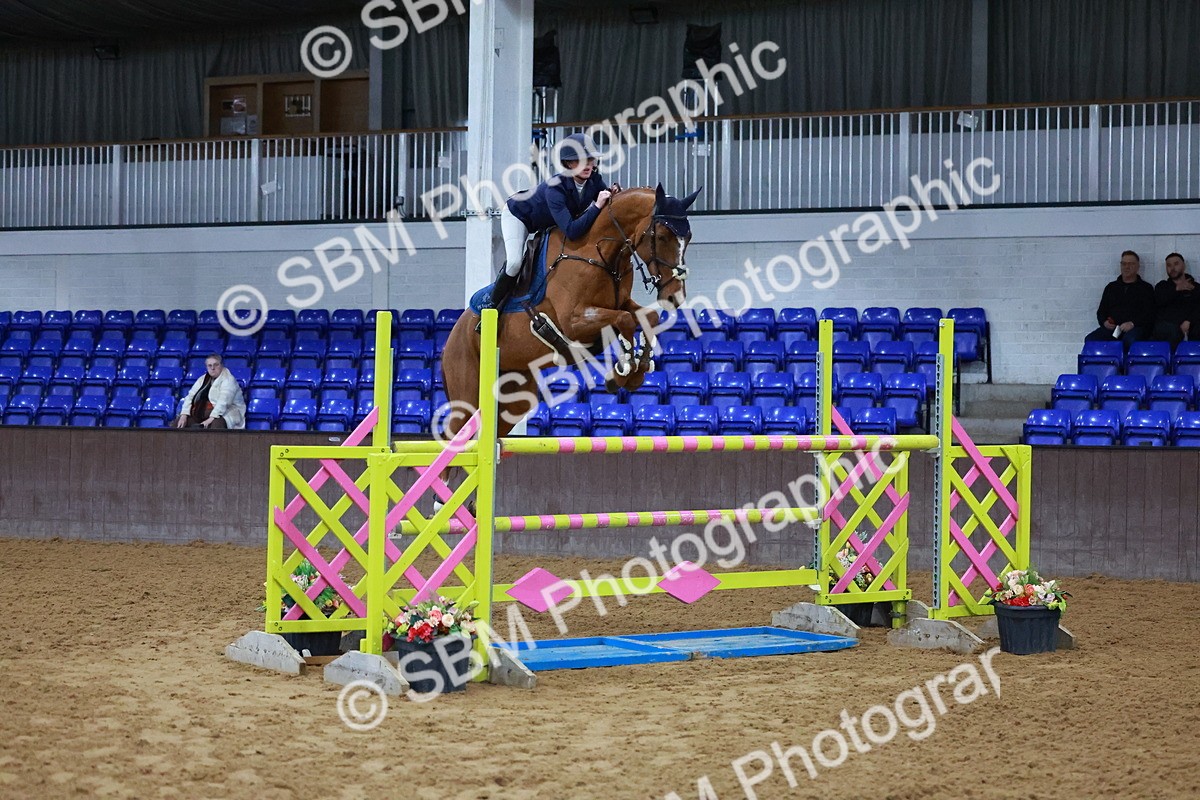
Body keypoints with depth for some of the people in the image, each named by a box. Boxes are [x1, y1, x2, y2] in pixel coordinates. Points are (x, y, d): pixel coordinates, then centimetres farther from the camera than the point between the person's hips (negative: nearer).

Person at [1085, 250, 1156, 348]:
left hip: (1136, 328, -3)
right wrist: (1104, 322, 1)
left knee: (1130, 340, -41)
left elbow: (1149, 314, 3)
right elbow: (1101, 311, 25)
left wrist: (1133, 323, -15)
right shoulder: (1111, 287, 26)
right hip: (1112, 328, 3)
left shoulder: (1146, 288, 14)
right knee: (1090, 339, -27)